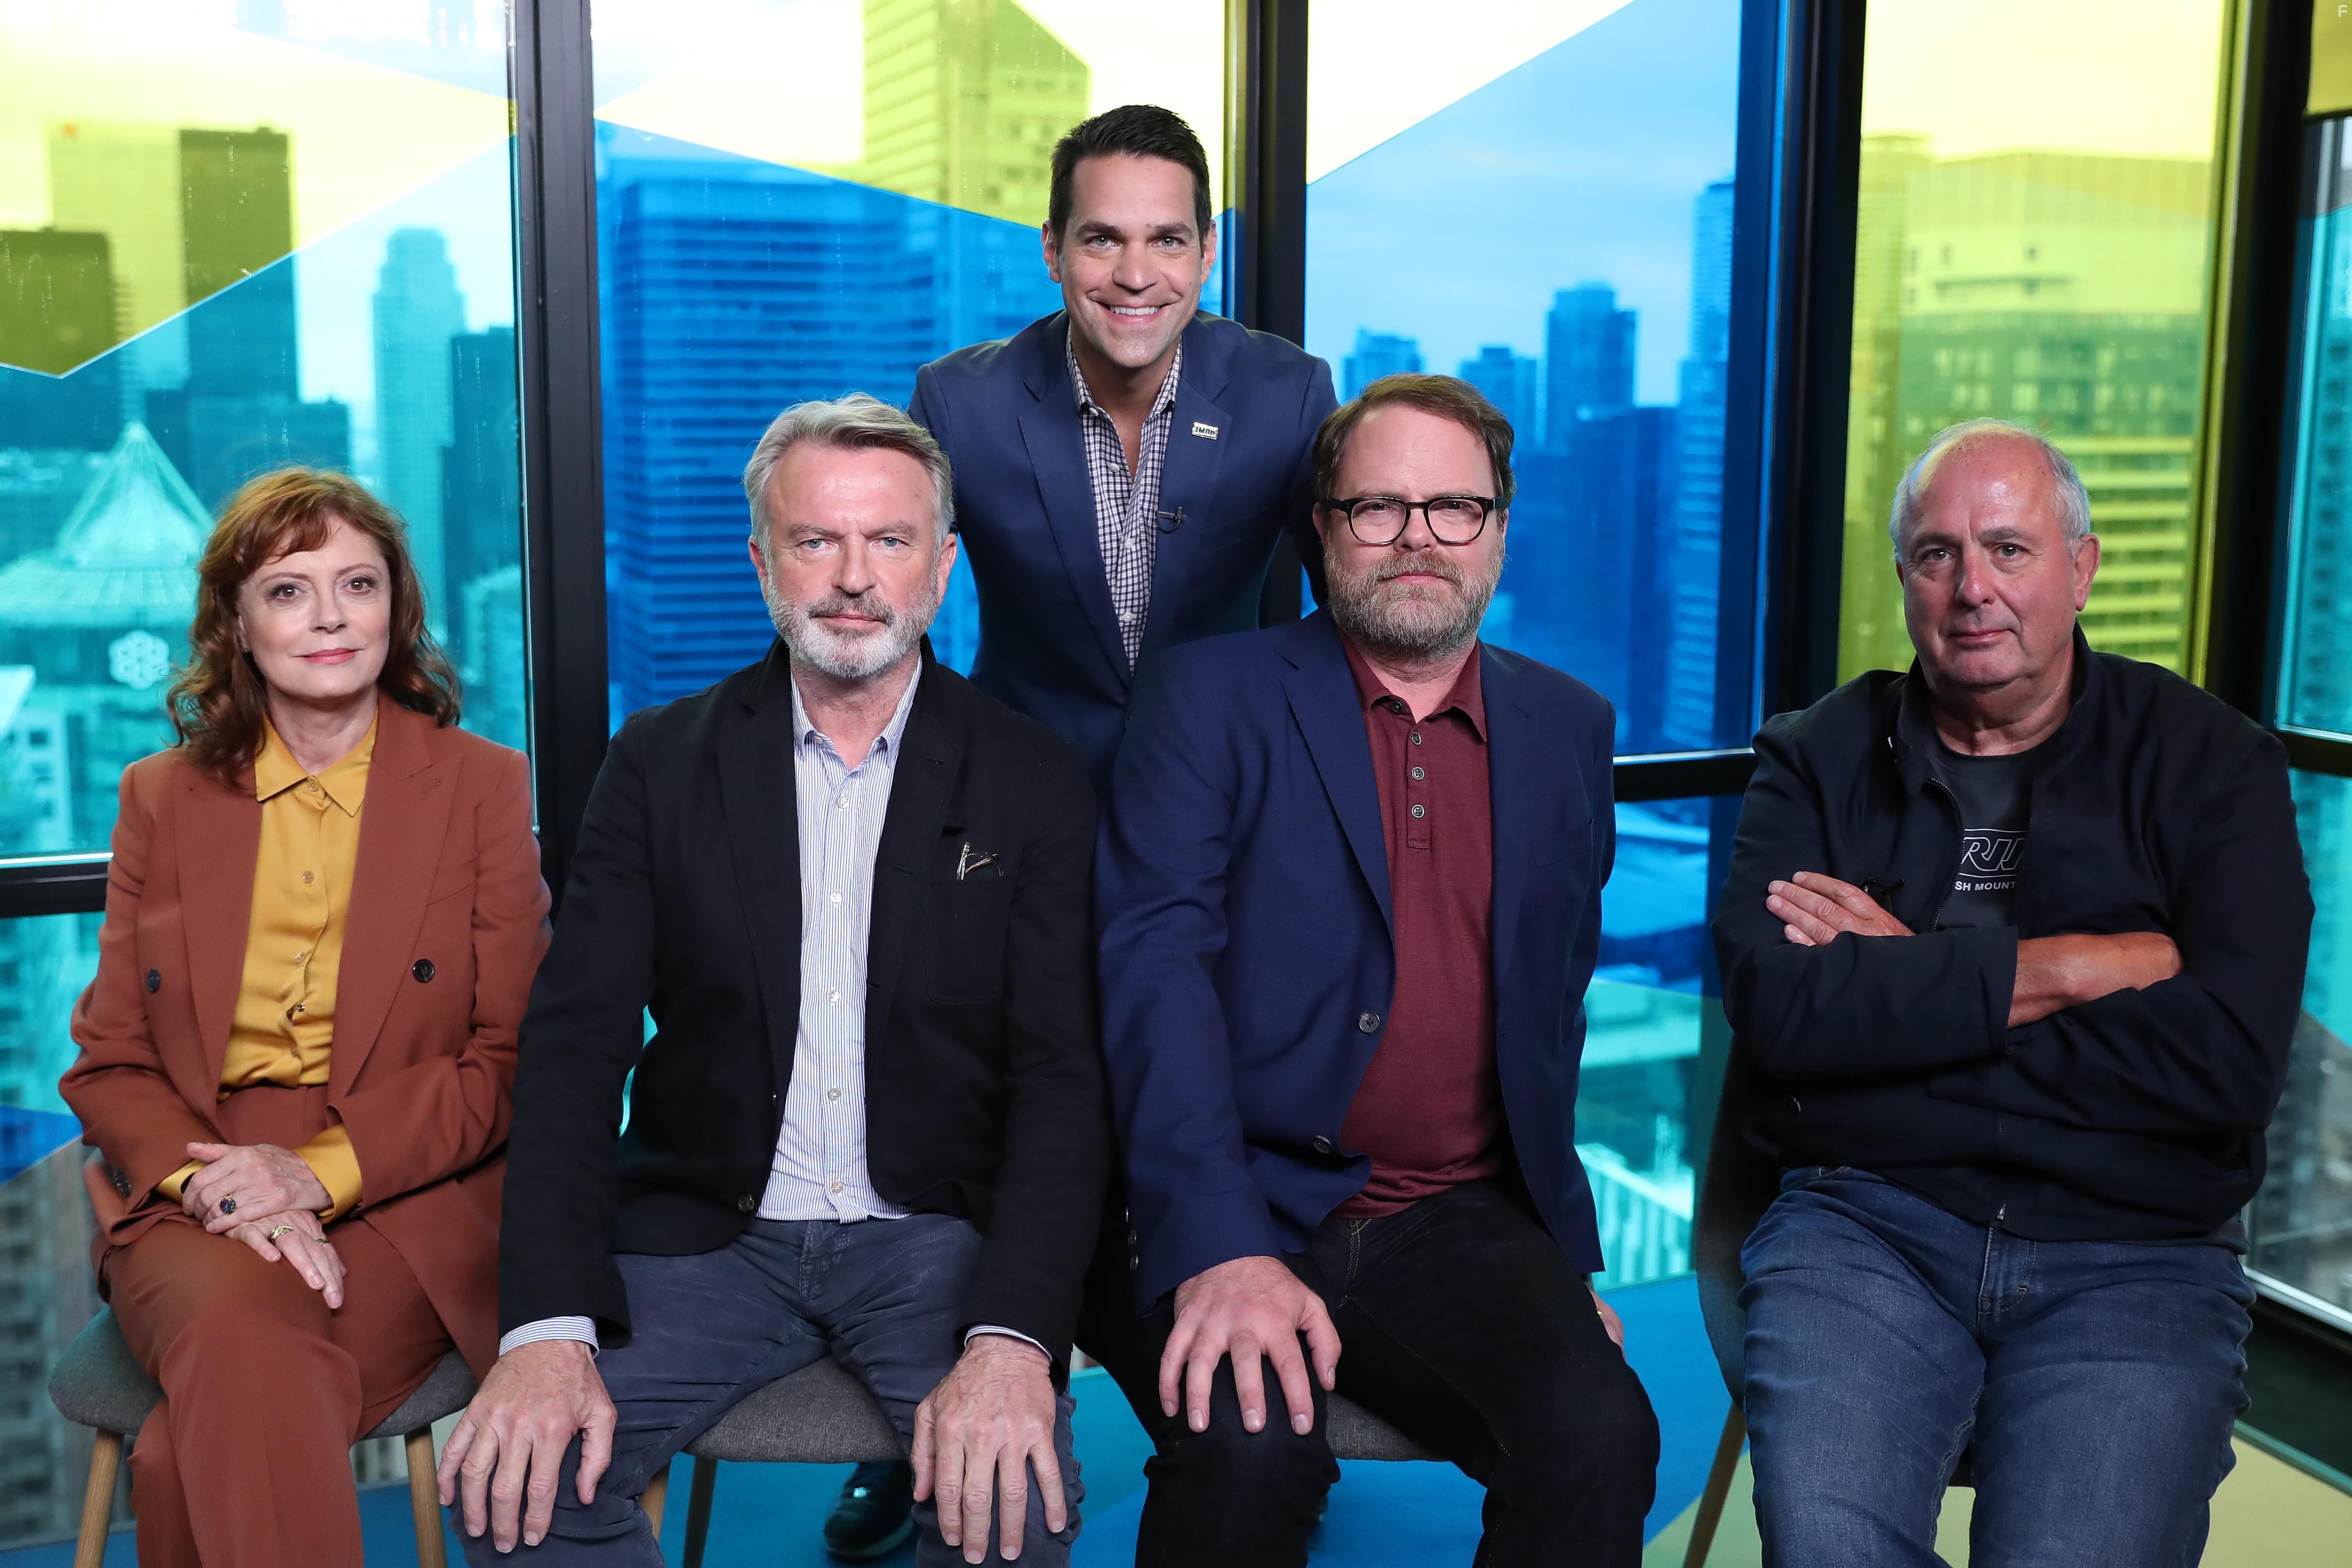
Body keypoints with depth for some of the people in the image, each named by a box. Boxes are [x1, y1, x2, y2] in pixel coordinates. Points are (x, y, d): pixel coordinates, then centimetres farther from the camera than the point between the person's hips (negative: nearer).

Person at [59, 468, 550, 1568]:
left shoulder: (483, 787, 6)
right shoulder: (163, 799, 14)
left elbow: (513, 1058, 1)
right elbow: (107, 1064, 11)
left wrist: (320, 1173, -13)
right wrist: (211, 1182, -11)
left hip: (408, 1199, -2)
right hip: (192, 1199, 2)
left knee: (194, 1453, -29)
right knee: (244, 1340, -33)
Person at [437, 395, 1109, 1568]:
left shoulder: (1034, 785, 1)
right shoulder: (660, 765, 5)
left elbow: (1063, 1077, -6)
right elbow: (575, 1049, -2)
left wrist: (1014, 1339, -22)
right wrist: (547, 1329, -17)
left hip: (938, 1236, -1)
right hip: (704, 1234, 1)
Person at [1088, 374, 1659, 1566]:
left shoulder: (1568, 730, 14)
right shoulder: (1211, 697, 1)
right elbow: (1155, 963, -10)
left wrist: (1562, 1249, 14)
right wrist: (1222, 1246, -22)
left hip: (1458, 1223, 3)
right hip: (1231, 1209, -3)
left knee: (1599, 1433, -24)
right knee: (1250, 1445, -31)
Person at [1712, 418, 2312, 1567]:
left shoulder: (2211, 764, 7)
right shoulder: (1819, 758, 10)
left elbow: (2231, 1062, -8)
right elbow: (1774, 1007, -9)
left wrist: (1907, 973, -6)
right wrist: (2069, 968, -9)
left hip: (2135, 1258, 0)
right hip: (1864, 1225, 0)